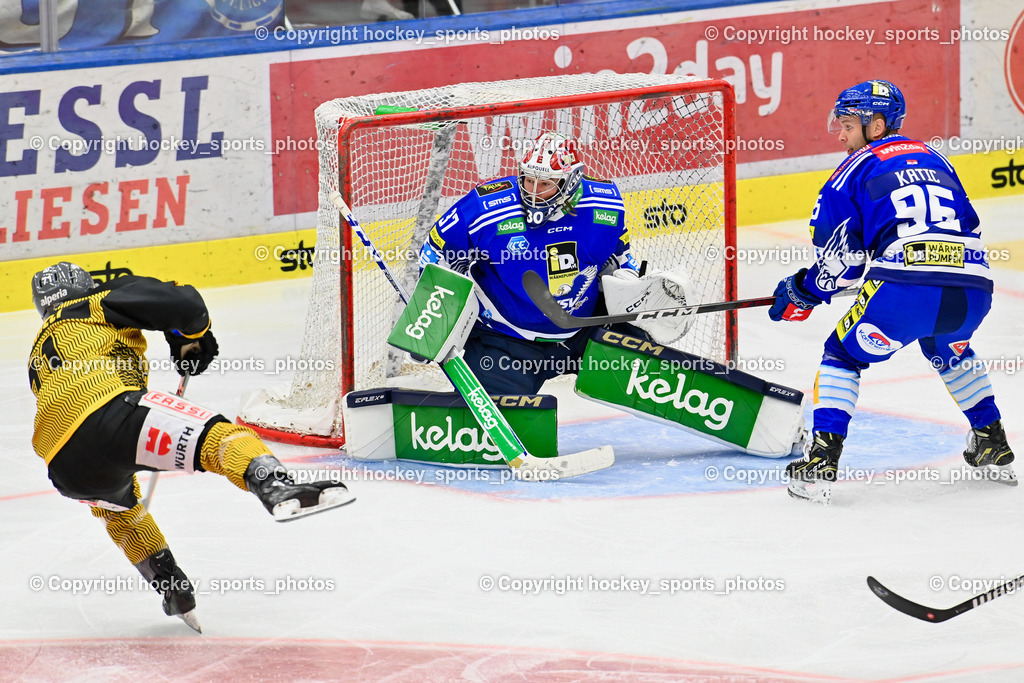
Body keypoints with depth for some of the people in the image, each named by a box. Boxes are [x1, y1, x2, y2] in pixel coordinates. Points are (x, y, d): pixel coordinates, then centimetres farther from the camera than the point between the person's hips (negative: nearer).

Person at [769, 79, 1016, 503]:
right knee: (948, 348, 37)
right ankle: (993, 447, 36)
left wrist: (804, 292, 27)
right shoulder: (935, 159, 29)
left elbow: (838, 249, 11)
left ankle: (822, 463, 1)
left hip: (904, 288, -5)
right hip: (974, 289, 5)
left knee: (843, 354, 15)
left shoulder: (859, 166, 13)